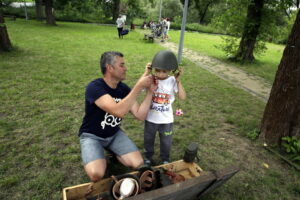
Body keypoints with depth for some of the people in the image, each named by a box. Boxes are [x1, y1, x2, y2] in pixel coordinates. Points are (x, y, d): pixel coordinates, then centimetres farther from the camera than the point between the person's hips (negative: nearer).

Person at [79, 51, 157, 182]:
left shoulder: (124, 88, -7)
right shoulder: (94, 87, -27)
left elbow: (140, 115, -12)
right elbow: (119, 111, -40)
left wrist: (150, 91, -20)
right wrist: (139, 86, -36)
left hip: (114, 134, 5)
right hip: (91, 136, -4)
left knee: (138, 164, -12)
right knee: (96, 174, -27)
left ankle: (112, 152, 15)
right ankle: (93, 157, 7)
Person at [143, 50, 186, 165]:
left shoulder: (172, 81, -11)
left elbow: (183, 97, -17)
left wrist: (178, 81, -21)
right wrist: (147, 73, -27)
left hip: (166, 120, 0)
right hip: (150, 118, 0)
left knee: (166, 142, 20)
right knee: (148, 140, 21)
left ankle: (165, 159, 46)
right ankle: (148, 157, 47)